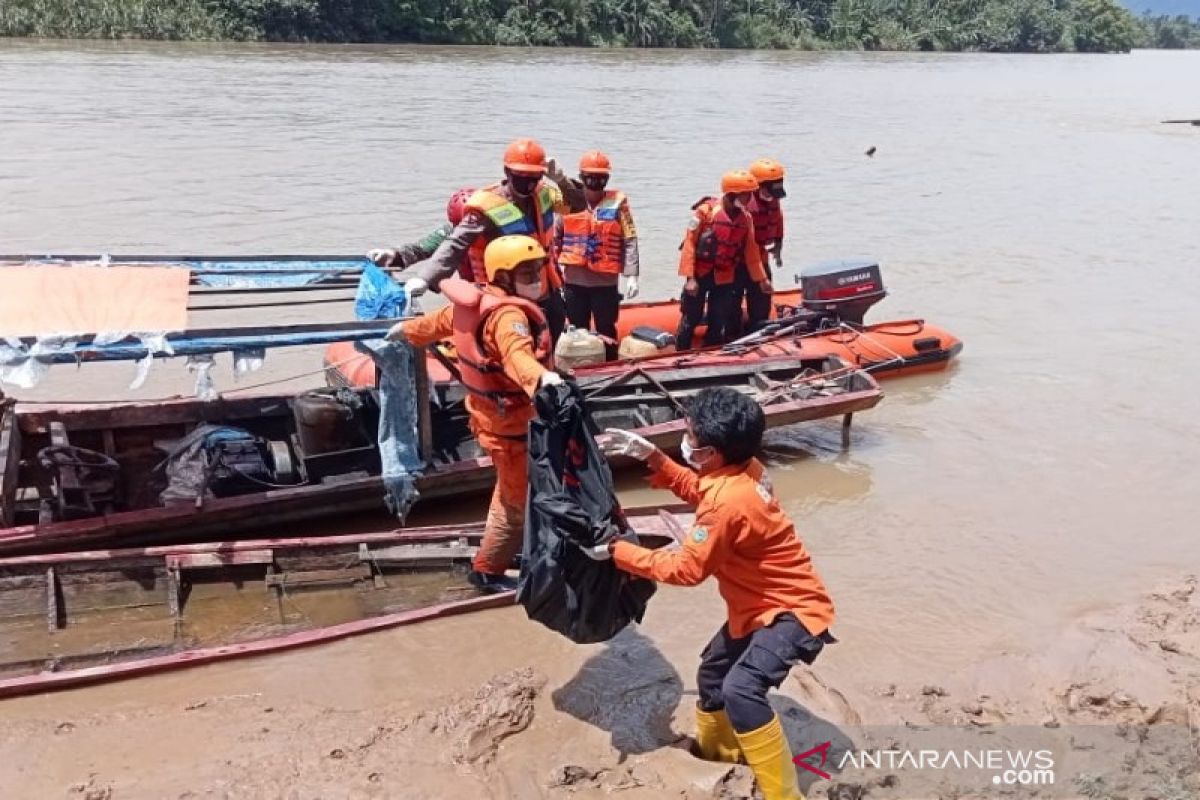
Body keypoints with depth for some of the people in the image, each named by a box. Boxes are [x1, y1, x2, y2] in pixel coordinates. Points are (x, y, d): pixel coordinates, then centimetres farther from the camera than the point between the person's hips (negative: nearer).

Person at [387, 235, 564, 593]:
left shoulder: (475, 303, 3)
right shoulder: (508, 314, -28)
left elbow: (440, 321, 22)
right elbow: (517, 354, -50)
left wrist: (408, 330, 41)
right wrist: (541, 377, -69)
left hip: (494, 415, 10)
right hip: (511, 425, -10)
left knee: (511, 490, 29)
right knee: (519, 500, 6)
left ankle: (510, 546, 49)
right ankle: (487, 571, 21)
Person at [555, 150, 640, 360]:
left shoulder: (617, 202, -2)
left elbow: (630, 241, -3)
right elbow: (556, 238, 10)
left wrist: (631, 276, -8)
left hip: (606, 282, -2)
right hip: (574, 282, 2)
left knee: (606, 332, 7)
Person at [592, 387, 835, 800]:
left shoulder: (729, 500, -32)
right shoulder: (741, 468, -5)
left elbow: (685, 569, -22)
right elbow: (695, 490, 17)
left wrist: (616, 550, -16)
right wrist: (650, 455, 6)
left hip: (793, 611, -10)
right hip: (764, 604, 10)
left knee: (740, 690, -30)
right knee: (712, 672, 23)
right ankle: (717, 749, 48)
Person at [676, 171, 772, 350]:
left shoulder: (745, 218, 2)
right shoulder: (706, 210, -13)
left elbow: (751, 251, 9)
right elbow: (689, 243, -13)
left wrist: (761, 278, 9)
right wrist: (689, 277, -16)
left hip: (725, 279, 4)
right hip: (699, 274, -4)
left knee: (718, 324, 8)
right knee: (690, 320, 2)